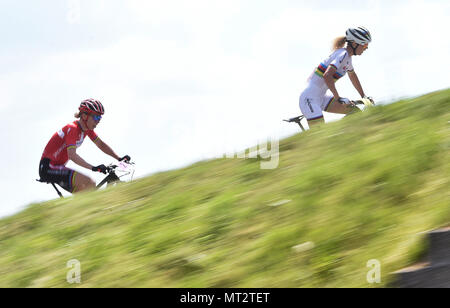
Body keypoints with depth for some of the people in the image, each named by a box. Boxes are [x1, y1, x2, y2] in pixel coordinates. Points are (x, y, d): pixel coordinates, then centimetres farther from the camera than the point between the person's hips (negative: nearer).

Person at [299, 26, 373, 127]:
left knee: (354, 111, 0)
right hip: (310, 99, -10)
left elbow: (353, 76, 30)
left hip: (322, 97, 10)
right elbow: (327, 76, -32)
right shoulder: (342, 54, -18)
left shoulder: (347, 55, 12)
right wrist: (338, 98, -28)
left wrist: (364, 96, 30)